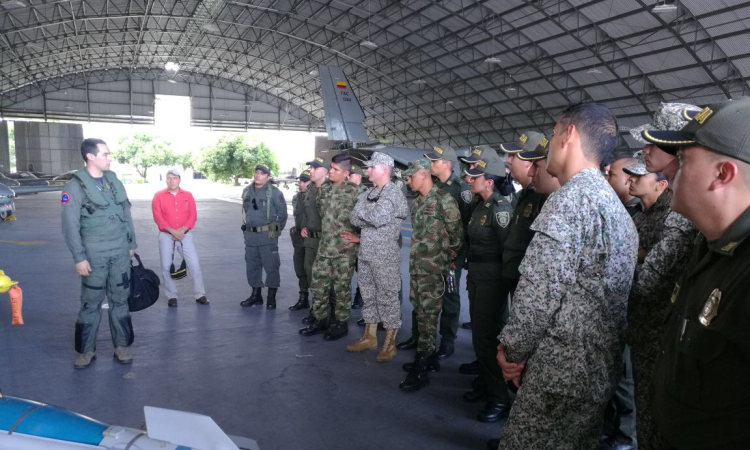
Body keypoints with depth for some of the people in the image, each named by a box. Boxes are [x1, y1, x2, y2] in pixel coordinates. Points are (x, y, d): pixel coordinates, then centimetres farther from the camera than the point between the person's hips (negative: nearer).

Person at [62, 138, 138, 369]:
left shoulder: (114, 180, 7)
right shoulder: (75, 186, -9)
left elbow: (127, 214, 14)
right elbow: (70, 226, -11)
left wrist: (132, 243, 14)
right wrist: (79, 257, -14)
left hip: (120, 253, 4)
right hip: (94, 255, -4)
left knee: (120, 300, 10)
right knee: (91, 303, 6)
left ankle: (121, 346, 20)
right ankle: (86, 350, 19)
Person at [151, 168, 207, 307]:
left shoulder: (188, 195, 5)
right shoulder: (159, 196, 0)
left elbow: (193, 215, 0)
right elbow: (158, 217, -7)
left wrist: (182, 230, -13)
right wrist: (173, 231, -16)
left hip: (185, 235, 1)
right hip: (166, 236, -1)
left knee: (195, 265, -2)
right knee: (166, 267, 2)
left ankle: (200, 294, 10)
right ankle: (172, 296, 15)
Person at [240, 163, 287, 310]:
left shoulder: (274, 192, -9)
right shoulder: (246, 191, 9)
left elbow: (282, 213, -3)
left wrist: (276, 230, 1)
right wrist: (247, 227, 18)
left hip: (267, 235, -6)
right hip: (250, 235, 6)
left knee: (271, 266, -2)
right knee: (252, 266, 12)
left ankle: (271, 297, 8)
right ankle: (256, 294, 24)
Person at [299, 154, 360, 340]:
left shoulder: (354, 191, -12)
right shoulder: (325, 187, 8)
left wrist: (355, 235, -9)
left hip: (344, 248, -6)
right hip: (324, 245, 7)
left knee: (341, 287, 4)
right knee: (319, 283, 11)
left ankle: (341, 323, 17)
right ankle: (320, 320, 25)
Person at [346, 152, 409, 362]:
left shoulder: (393, 193, -10)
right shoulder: (367, 193, 13)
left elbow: (378, 218, -23)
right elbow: (354, 219, 5)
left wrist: (362, 210, -7)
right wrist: (370, 219, -10)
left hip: (385, 256, -8)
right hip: (365, 252, 8)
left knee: (387, 297, 0)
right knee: (368, 295, 15)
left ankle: (390, 343, 10)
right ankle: (369, 337, 27)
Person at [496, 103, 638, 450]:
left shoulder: (572, 197, -16)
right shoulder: (617, 206, 15)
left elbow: (540, 288, -23)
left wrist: (513, 350, -9)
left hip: (561, 369, -10)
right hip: (601, 368, 10)